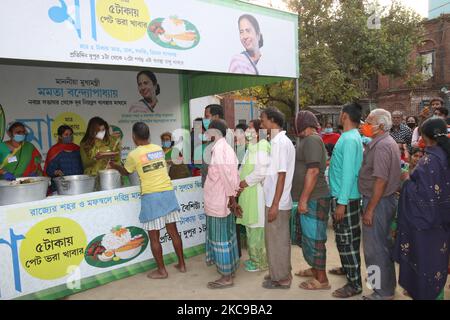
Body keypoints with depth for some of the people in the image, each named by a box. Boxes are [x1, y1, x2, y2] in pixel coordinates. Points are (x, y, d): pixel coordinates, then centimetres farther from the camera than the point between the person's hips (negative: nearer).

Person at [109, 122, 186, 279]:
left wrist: (115, 166, 35)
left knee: (154, 237, 7)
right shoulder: (159, 149, 7)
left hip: (151, 196, -5)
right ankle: (181, 264, 24)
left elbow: (126, 172, 13)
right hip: (168, 192, 5)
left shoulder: (134, 155, -6)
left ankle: (161, 270, 15)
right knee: (173, 231, 14)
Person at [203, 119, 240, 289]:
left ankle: (226, 277, 10)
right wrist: (232, 198, 11)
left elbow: (228, 175, -21)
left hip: (219, 202, -10)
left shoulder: (219, 149, -18)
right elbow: (232, 175, 10)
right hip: (223, 201, 10)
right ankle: (230, 268, 32)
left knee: (221, 238, 0)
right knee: (227, 235, 18)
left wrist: (232, 198, -15)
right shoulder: (225, 147, 11)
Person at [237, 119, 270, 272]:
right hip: (248, 193, 9)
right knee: (251, 226, 16)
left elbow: (261, 171, -23)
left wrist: (244, 183, -14)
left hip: (257, 192, -9)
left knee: (257, 227, 0)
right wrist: (239, 182, 2)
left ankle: (260, 262, 14)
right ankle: (254, 258, 29)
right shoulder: (251, 147, 15)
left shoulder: (262, 147, -14)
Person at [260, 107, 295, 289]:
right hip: (276, 201, 9)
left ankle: (281, 278, 18)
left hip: (277, 203, -9)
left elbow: (281, 176, -21)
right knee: (279, 239, 18)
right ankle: (282, 273, 32)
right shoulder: (279, 141, 11)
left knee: (277, 241, 4)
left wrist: (275, 204, -20)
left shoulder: (280, 143, -18)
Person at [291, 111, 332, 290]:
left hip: (314, 199, -10)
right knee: (309, 237, 19)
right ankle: (315, 269, 34)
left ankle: (321, 279, 11)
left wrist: (303, 199, -23)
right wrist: (303, 198, 22)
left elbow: (313, 171, -24)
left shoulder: (312, 140, -17)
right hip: (310, 198, 10)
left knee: (314, 238, -1)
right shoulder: (307, 140, 15)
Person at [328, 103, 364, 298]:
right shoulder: (350, 137, 11)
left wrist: (342, 202, -23)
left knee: (347, 240, -1)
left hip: (346, 198, -10)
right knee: (344, 238, 22)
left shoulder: (349, 139, -20)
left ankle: (355, 284, 10)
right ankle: (347, 268, 39)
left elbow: (348, 172, -24)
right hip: (342, 195, 10)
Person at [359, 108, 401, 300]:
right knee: (384, 244, 20)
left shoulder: (381, 146, -19)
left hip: (378, 201, -10)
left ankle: (383, 292, 15)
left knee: (375, 247, 1)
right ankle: (388, 284, 34)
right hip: (386, 200, 10)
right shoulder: (387, 142, 12)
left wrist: (370, 209, -22)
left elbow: (381, 180, -24)